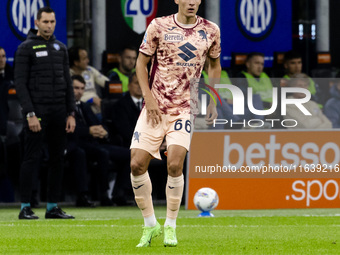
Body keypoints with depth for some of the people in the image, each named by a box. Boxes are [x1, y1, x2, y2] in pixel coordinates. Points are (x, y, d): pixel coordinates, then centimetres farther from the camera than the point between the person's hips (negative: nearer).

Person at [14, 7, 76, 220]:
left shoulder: (61, 48, 14)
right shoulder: (26, 48, -3)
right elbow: (20, 83, -8)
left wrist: (71, 113, 9)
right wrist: (30, 114, -16)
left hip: (59, 112, 6)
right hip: (38, 111, -6)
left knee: (58, 158, 6)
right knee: (32, 158, -6)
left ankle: (53, 207, 11)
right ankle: (26, 207, -2)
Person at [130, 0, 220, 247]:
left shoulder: (210, 31, 4)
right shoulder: (159, 26, -2)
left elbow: (215, 65, 19)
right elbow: (141, 62, 5)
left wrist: (211, 100, 9)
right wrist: (148, 97, -6)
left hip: (185, 107, 0)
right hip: (155, 106, 0)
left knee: (175, 164, -17)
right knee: (137, 164, -8)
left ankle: (170, 226, -1)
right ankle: (150, 225, 9)